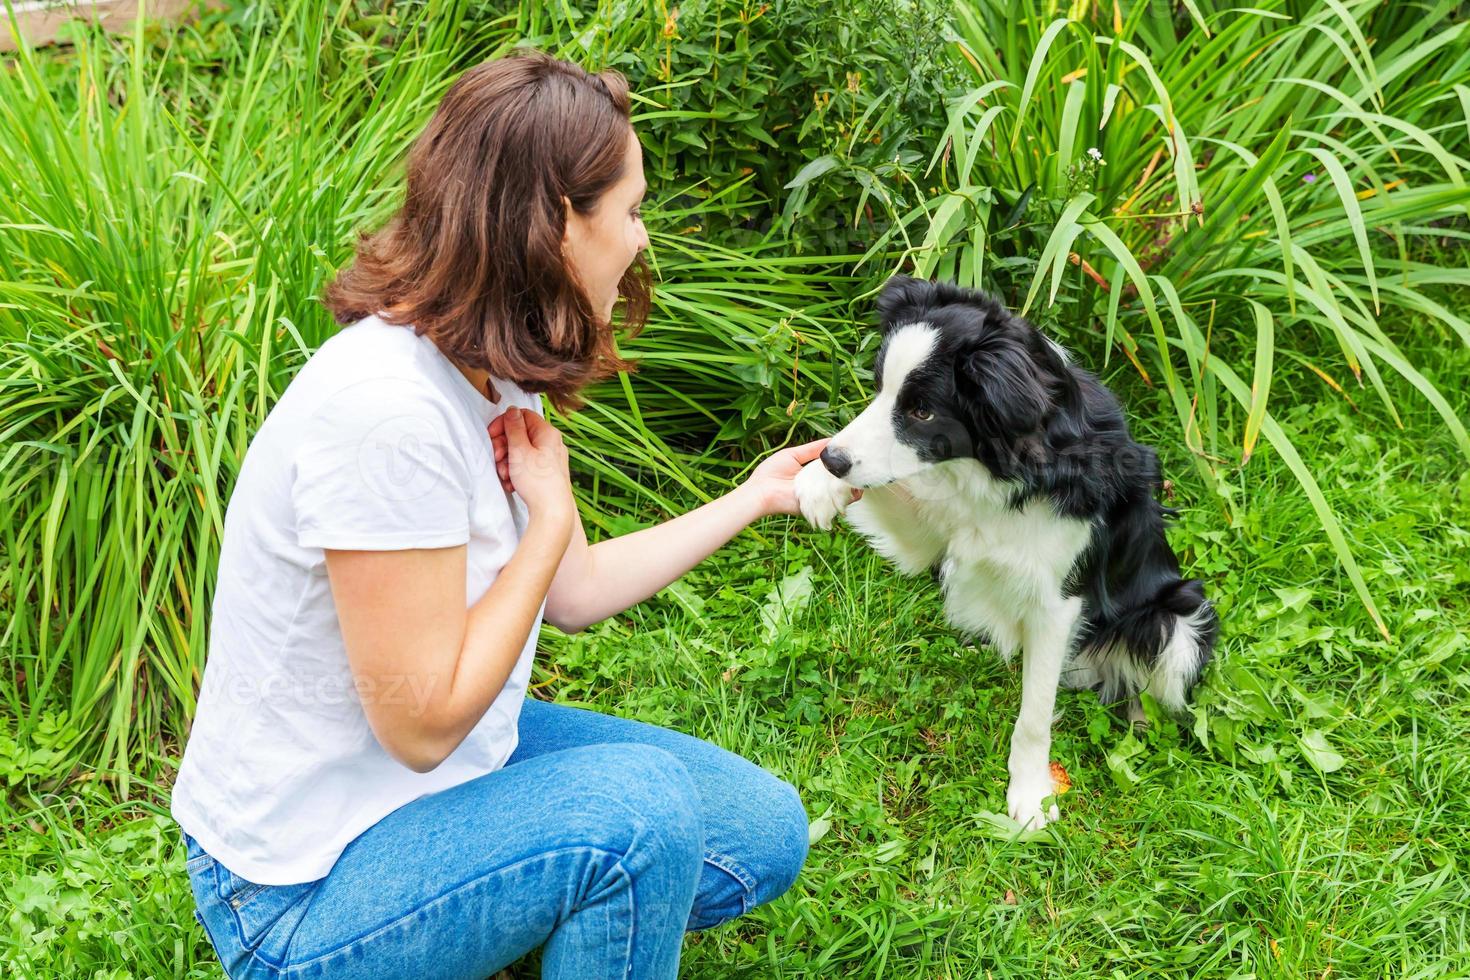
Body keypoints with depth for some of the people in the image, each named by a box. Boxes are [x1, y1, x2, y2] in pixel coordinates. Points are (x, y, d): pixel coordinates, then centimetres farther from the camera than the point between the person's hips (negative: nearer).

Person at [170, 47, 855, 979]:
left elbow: (574, 589, 10)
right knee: (640, 805, -29)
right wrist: (551, 513, -18)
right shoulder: (387, 408, -31)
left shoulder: (492, 381, -2)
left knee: (766, 832, 6)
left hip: (444, 764, 9)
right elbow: (424, 722, -26)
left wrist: (752, 498, 16)